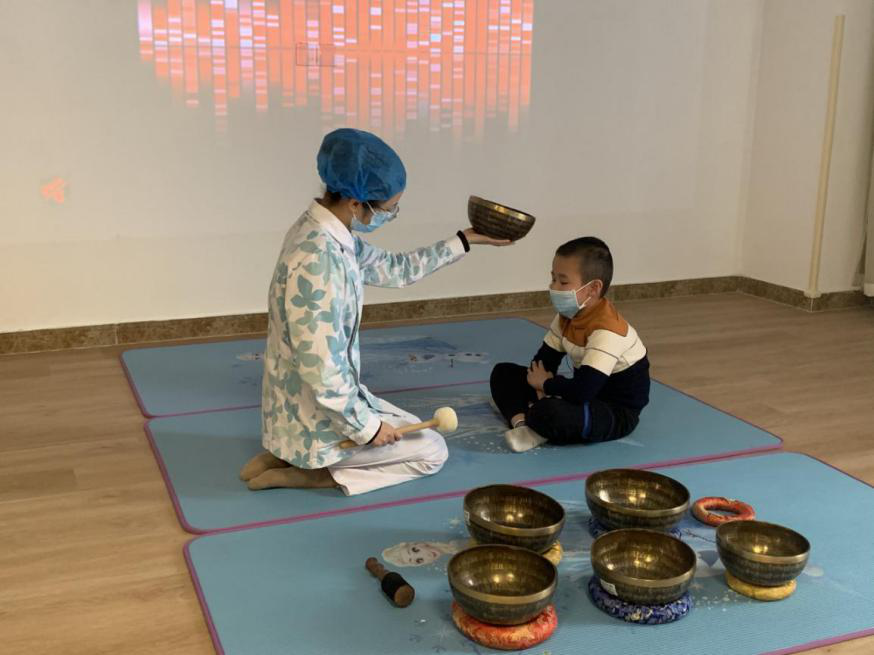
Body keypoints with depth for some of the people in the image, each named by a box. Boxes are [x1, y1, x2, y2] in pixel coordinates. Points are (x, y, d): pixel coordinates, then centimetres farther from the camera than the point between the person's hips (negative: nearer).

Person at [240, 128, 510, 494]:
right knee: (432, 450, 8)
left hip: (320, 402, 9)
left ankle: (286, 455, 13)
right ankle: (299, 471, 0)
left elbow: (396, 269, 14)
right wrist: (366, 426, -17)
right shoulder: (318, 259, -30)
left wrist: (466, 240, 14)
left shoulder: (328, 234, 0)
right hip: (317, 416, -9)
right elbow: (321, 372, -30)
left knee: (411, 430, 27)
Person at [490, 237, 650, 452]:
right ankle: (521, 421, -18)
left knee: (549, 413, -41)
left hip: (616, 413, -9)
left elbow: (582, 391, -36)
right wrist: (543, 389, -19)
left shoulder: (606, 330, -29)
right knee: (503, 372, 6)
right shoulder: (567, 316, -1)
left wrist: (545, 384, -17)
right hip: (586, 397, 9)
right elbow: (543, 361, 3)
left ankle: (540, 431, -6)